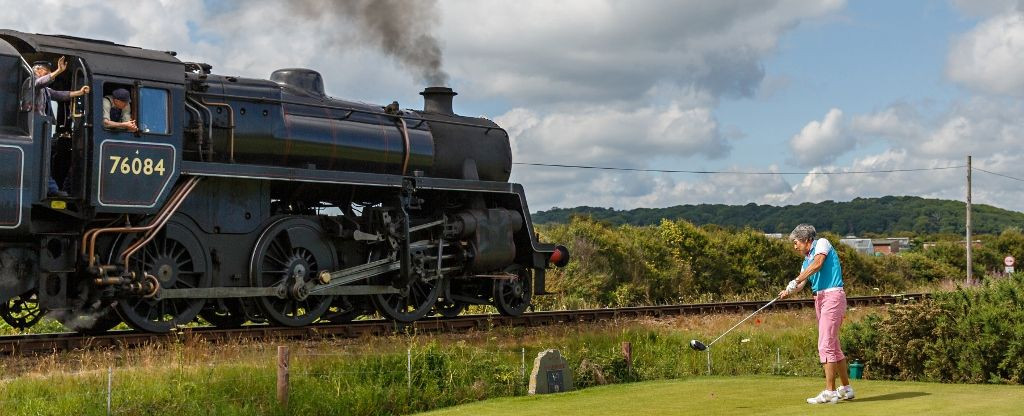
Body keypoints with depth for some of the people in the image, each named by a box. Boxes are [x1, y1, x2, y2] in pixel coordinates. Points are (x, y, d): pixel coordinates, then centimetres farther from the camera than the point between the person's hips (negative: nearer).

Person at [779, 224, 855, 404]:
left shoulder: (822, 243, -2)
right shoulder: (807, 260, 21)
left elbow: (818, 263, -21)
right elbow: (801, 283, 10)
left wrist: (795, 281, -22)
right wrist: (788, 291, -12)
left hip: (832, 295, -9)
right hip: (819, 299, 9)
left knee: (826, 345, -13)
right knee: (833, 345, 13)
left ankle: (829, 391, -13)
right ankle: (846, 388, 22)